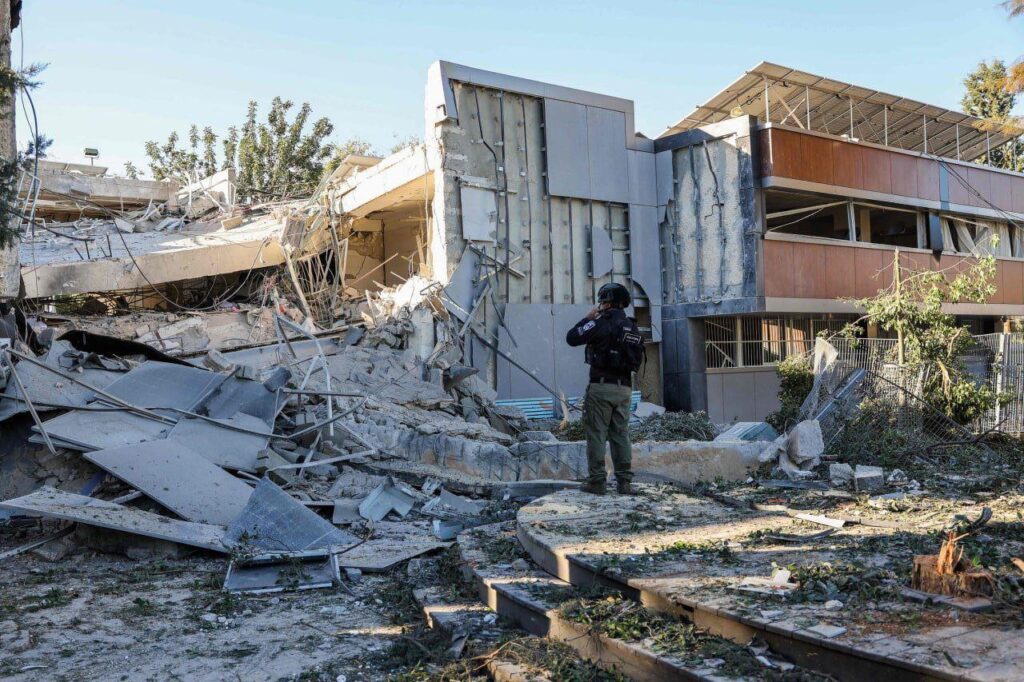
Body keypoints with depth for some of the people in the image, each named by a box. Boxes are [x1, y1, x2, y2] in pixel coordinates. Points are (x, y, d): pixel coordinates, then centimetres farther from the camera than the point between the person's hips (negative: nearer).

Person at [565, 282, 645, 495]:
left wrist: (587, 318, 5)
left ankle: (597, 481, -1)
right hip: (624, 388, 6)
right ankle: (624, 481, 8)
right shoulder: (633, 328, 13)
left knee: (596, 434, -1)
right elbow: (637, 359, 18)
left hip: (601, 385, -6)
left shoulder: (601, 323, -10)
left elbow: (571, 338, -7)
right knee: (621, 434, 9)